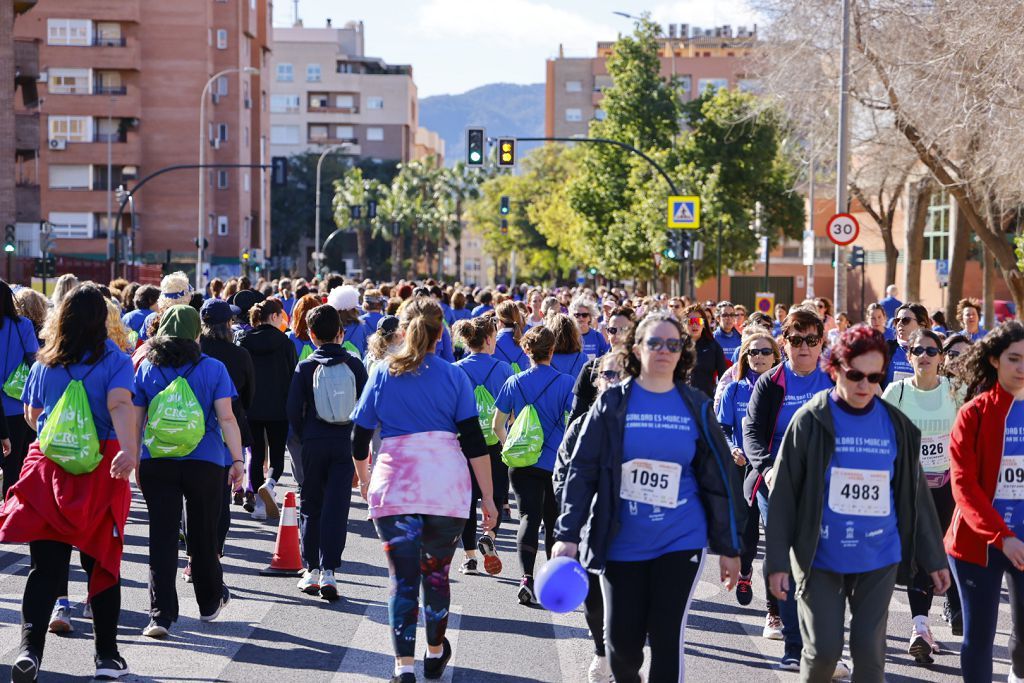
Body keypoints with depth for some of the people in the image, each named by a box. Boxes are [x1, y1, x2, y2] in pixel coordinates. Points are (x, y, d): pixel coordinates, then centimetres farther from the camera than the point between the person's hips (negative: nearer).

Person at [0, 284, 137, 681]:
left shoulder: (43, 364, 7)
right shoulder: (115, 361, -3)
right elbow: (120, 405, -20)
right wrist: (128, 451, -34)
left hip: (48, 466, 2)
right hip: (100, 469, -2)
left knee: (45, 567, 1)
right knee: (103, 564, 9)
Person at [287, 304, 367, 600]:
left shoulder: (305, 368, -3)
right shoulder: (354, 365, 0)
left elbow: (293, 411, -4)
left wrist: (304, 438, 11)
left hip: (314, 442, 0)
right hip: (346, 443, 0)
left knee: (311, 506, 12)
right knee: (337, 508, 0)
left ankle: (311, 569, 13)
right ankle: (328, 571, -8)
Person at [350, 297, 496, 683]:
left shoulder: (382, 374, 6)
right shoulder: (454, 377, 4)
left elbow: (359, 439, 9)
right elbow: (473, 441, -1)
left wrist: (363, 478, 27)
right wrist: (487, 497, 2)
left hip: (394, 487, -1)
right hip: (447, 488, 1)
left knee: (402, 578, 1)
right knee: (436, 571, 17)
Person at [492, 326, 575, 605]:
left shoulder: (514, 383, 2)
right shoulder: (565, 383, -6)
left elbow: (497, 425, 5)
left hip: (522, 464, 1)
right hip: (556, 463, -1)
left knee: (528, 519, -3)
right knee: (553, 522, 14)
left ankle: (526, 577, -22)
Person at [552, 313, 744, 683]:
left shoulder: (696, 406, 3)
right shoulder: (613, 403, 0)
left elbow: (719, 478, 7)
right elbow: (582, 471, -1)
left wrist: (728, 547, 7)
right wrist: (568, 535, -10)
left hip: (680, 541, 0)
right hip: (622, 543, 0)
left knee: (667, 638, -6)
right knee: (622, 641, 4)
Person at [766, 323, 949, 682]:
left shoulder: (896, 425, 3)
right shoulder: (811, 421, -6)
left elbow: (914, 494, 10)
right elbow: (783, 495, -5)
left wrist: (933, 557, 11)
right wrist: (778, 561, -7)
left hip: (879, 558, 2)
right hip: (821, 557, -2)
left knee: (869, 650, 2)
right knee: (823, 649, -2)